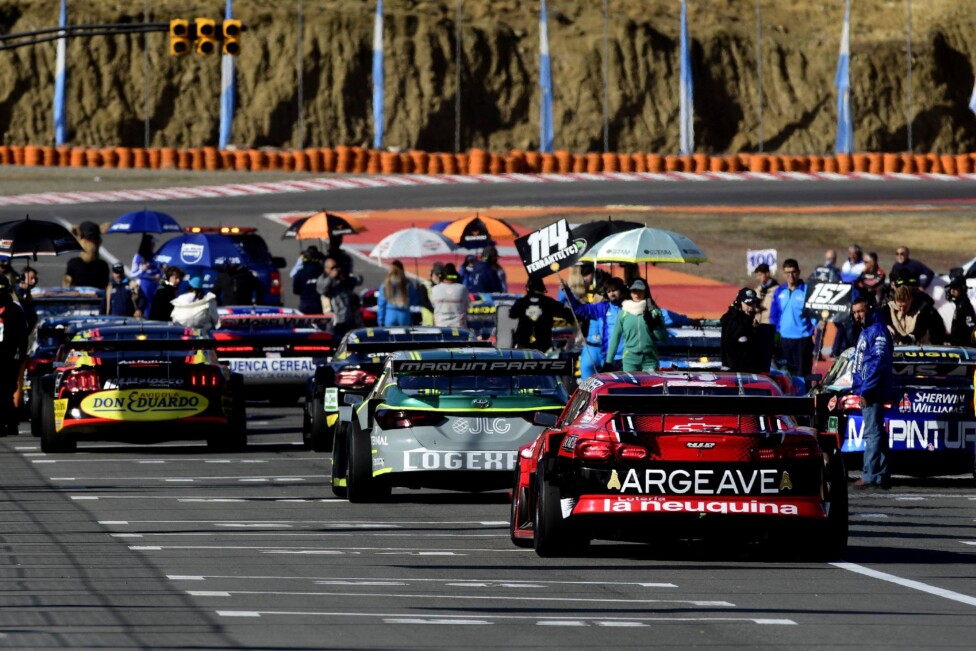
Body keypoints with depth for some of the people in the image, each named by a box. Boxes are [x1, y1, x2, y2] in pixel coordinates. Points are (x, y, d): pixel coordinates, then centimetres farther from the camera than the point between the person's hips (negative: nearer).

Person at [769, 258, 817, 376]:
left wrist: (818, 323, -28)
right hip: (784, 339, 5)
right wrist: (774, 331, 5)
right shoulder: (779, 292, 9)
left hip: (802, 339, -5)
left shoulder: (807, 291, -5)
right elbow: (774, 314, 14)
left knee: (802, 373, -5)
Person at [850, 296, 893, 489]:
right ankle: (881, 475, 17)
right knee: (876, 433, 13)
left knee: (872, 433, -11)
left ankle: (870, 476, -13)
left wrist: (866, 390, -22)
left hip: (872, 392, -11)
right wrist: (857, 387, 21)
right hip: (865, 391, 11)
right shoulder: (865, 332, 18)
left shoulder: (878, 331, -13)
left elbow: (878, 362, -21)